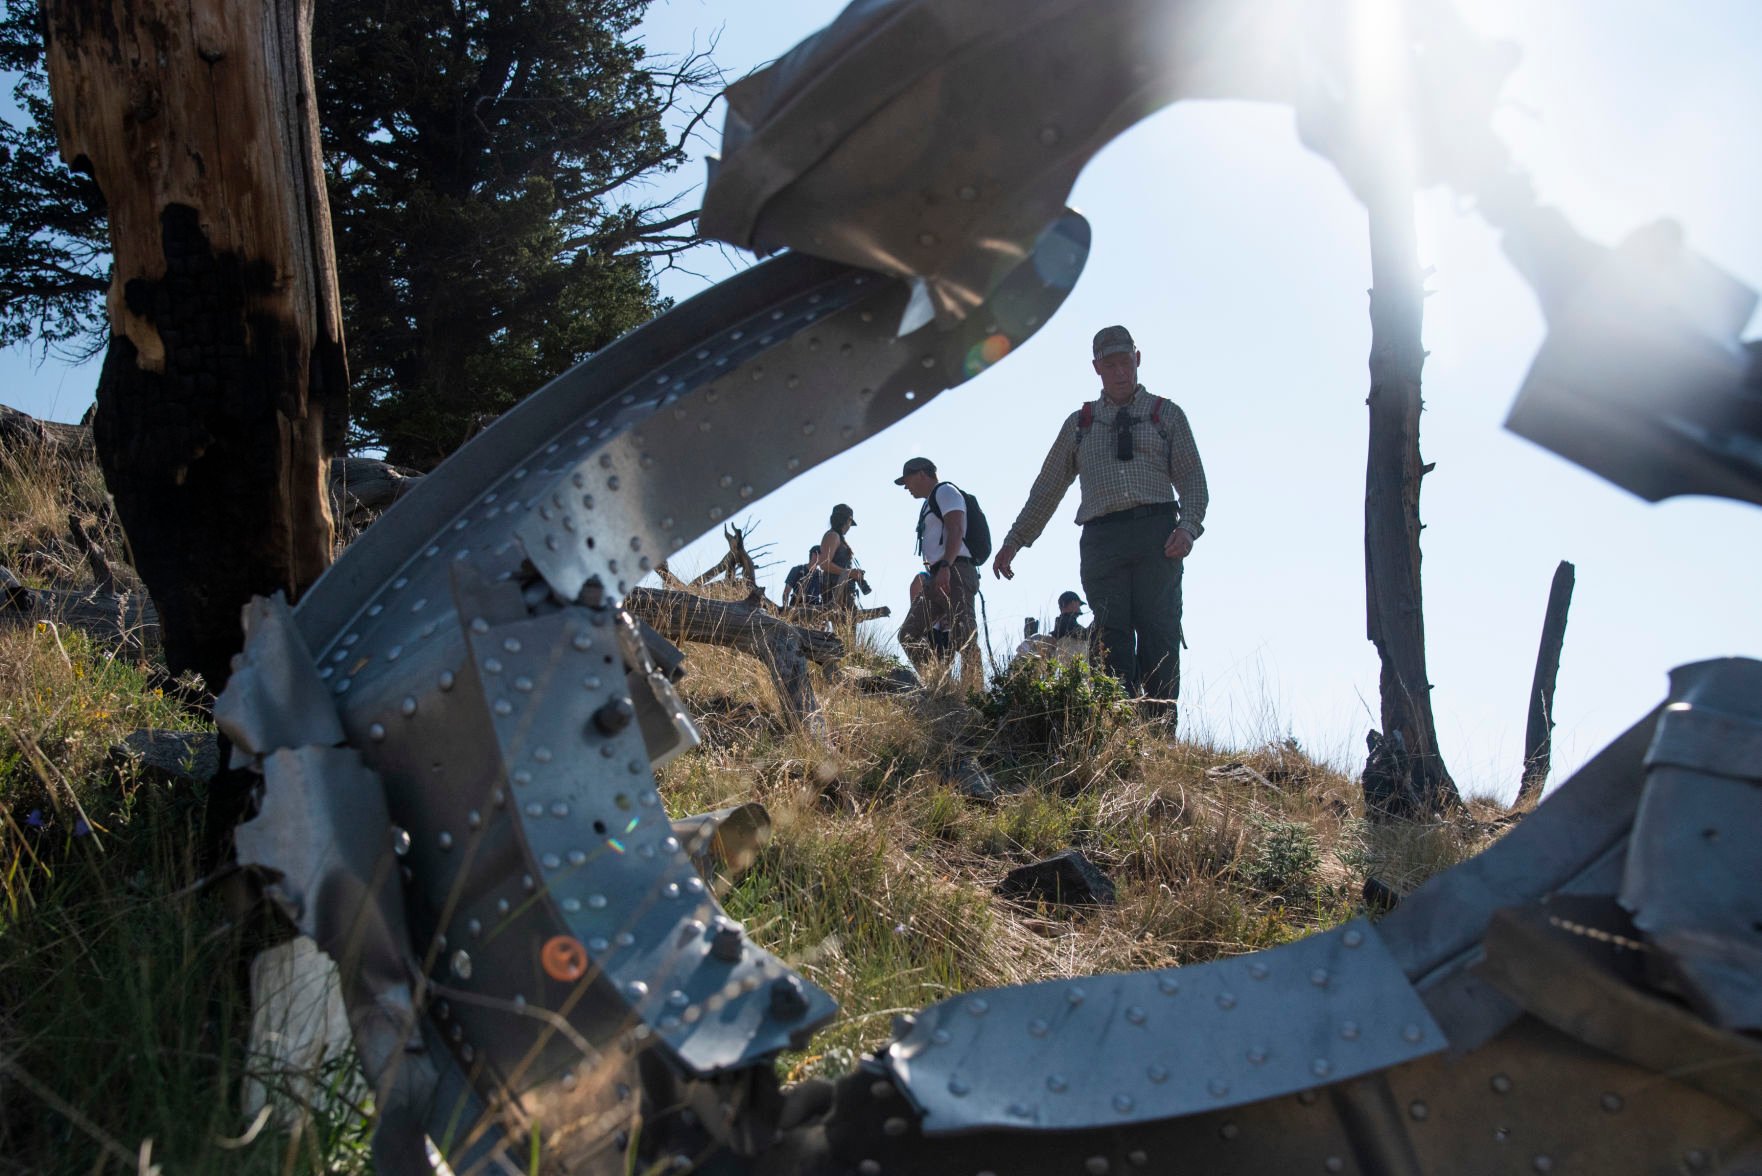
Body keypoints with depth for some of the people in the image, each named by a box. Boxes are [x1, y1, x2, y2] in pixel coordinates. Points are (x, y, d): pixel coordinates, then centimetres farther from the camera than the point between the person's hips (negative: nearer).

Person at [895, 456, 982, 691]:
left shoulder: (945, 491, 1)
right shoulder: (929, 503, 28)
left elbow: (956, 530, -14)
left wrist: (945, 566, -25)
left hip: (954, 574, -10)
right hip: (938, 580, 10)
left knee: (964, 638, -16)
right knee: (909, 634, 5)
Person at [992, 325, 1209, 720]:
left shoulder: (1167, 414, 17)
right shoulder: (1079, 423, 22)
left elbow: (1193, 479, 9)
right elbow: (1047, 487, 24)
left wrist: (1188, 526, -10)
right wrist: (1014, 541, 19)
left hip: (1156, 534, -1)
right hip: (1101, 539, 1)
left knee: (1159, 634, -10)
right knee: (1112, 636, -9)